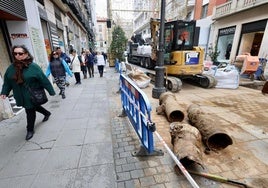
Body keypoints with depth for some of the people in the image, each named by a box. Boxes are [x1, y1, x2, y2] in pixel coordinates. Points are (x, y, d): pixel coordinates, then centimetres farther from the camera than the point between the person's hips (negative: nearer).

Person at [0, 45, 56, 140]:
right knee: (34, 107, 23)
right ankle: (47, 113, 51)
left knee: (30, 112, 5)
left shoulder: (33, 67, -17)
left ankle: (30, 130, 26)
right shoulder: (11, 68, 0)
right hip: (20, 96, 6)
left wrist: (51, 91, -13)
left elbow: (44, 80, -16)